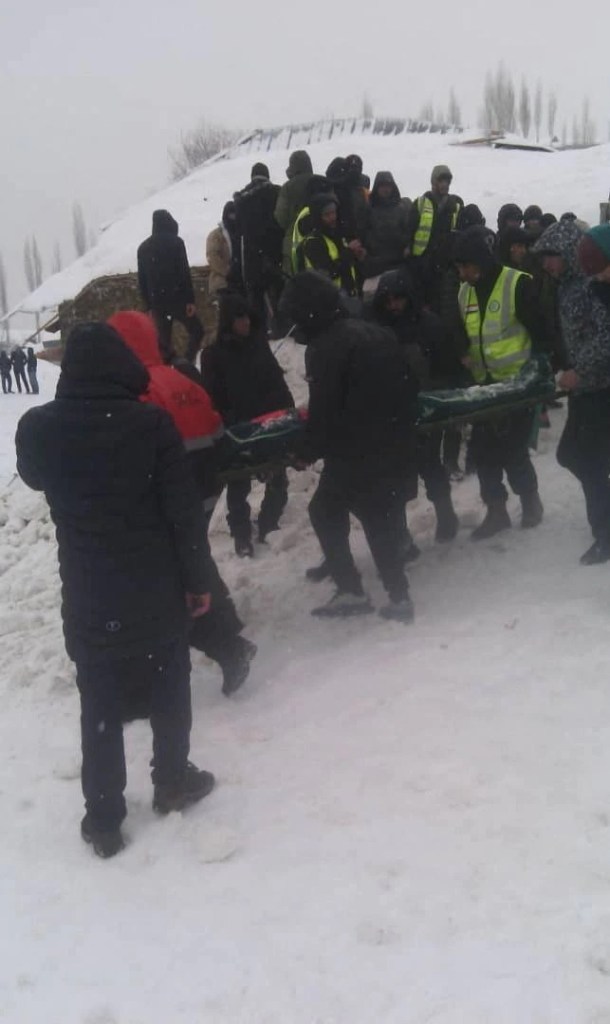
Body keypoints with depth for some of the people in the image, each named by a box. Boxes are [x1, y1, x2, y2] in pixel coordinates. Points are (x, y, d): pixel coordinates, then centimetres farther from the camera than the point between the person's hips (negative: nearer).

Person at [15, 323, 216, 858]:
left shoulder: (36, 429, -7)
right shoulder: (151, 423, -15)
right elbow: (184, 511, -12)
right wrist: (198, 579, -2)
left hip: (88, 595, 2)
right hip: (156, 590, -2)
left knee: (100, 705, 12)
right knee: (169, 687, 19)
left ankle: (104, 819, 19)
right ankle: (172, 781, 34)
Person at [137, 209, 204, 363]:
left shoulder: (143, 247, 13)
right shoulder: (175, 242, -3)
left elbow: (141, 279, 12)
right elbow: (184, 272, -11)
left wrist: (147, 304, 16)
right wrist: (190, 299, -12)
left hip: (157, 301, 5)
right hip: (177, 298, -5)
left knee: (164, 339, 10)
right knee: (196, 331, 5)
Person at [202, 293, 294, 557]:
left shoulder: (258, 343, 3)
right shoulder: (214, 355, -9)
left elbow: (277, 379, 9)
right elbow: (214, 398, -10)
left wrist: (289, 410, 5)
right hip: (238, 429, -4)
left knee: (278, 478, 13)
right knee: (239, 485, 6)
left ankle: (268, 525, 32)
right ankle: (241, 535, 19)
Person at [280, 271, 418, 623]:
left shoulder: (324, 348, -13)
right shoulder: (376, 332, 10)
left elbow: (324, 409, -15)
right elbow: (409, 384, 15)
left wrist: (313, 450, -1)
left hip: (357, 451, -7)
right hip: (397, 444, 7)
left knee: (325, 510, 12)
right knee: (386, 517, 16)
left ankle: (352, 591, 12)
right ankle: (399, 596, 20)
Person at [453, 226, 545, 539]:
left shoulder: (518, 284, -13)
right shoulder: (464, 293, 7)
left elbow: (541, 332, -12)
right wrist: (464, 357, -2)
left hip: (519, 382, -6)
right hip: (485, 384, 6)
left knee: (512, 447, -4)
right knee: (483, 448, 4)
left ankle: (529, 498, 21)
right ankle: (496, 510, 17)